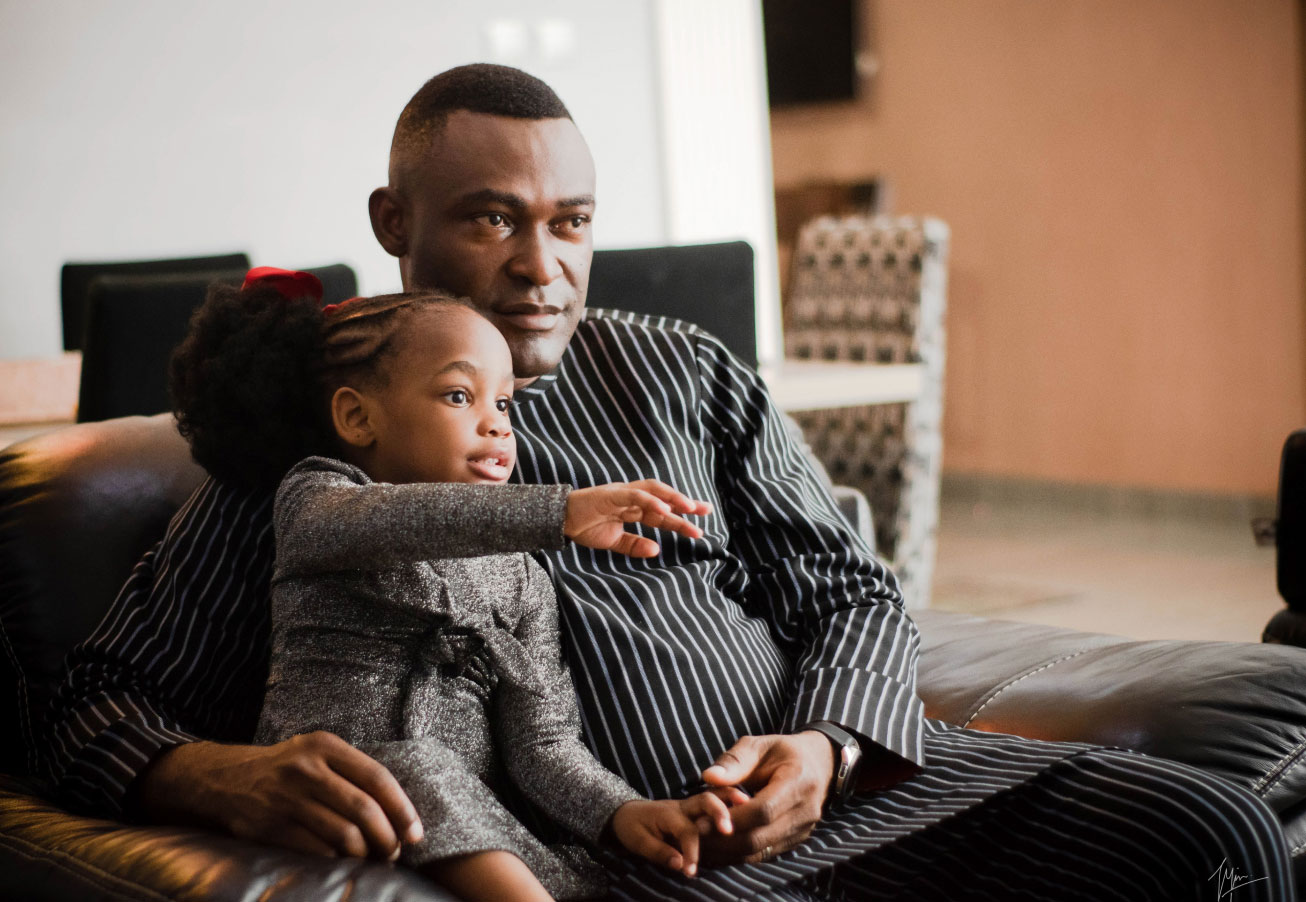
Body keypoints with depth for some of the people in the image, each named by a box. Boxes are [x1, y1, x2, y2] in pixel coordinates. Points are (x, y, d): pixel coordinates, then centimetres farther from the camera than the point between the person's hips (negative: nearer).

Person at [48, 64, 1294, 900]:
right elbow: (103, 701, 3)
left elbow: (851, 591, 15)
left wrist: (826, 744, -8)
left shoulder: (686, 374, 15)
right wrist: (234, 780, -21)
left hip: (857, 779, 5)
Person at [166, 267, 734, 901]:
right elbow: (399, 521, -19)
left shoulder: (519, 581, 18)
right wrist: (560, 509, -33)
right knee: (415, 767, -35)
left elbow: (542, 743, 7)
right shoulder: (311, 497, 7)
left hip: (471, 819, 4)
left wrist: (623, 812, -15)